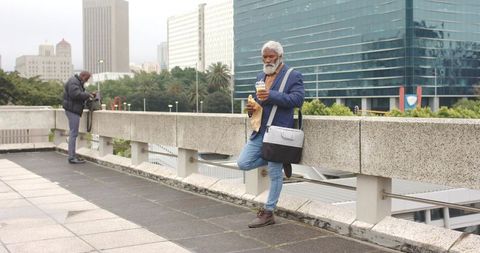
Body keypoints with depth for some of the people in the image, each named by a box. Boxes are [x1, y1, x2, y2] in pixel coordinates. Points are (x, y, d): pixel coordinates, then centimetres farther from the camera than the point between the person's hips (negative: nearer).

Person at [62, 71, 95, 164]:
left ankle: (73, 156, 15)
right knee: (73, 133, -10)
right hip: (72, 110, -11)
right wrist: (87, 95, -16)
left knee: (73, 134, 11)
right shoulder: (73, 82, -13)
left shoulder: (78, 82, 21)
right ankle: (71, 157, -10)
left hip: (74, 110, 11)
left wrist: (90, 94, 10)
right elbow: (76, 94, -27)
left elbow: (80, 95, 25)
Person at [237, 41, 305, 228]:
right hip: (259, 132, 7)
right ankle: (279, 161, 20)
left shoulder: (293, 76, -4)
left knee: (275, 174, 0)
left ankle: (268, 213, 14)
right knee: (243, 163, 2)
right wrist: (251, 108, 3)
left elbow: (297, 99, -16)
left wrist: (272, 96, -26)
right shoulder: (260, 77, 17)